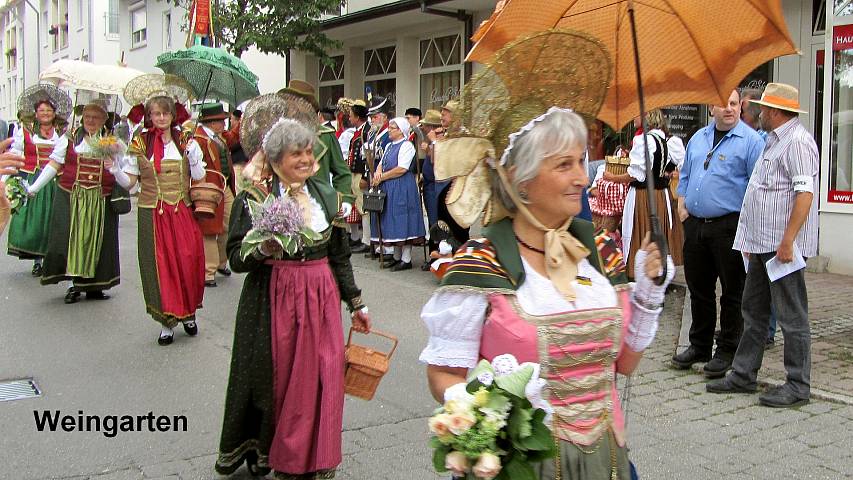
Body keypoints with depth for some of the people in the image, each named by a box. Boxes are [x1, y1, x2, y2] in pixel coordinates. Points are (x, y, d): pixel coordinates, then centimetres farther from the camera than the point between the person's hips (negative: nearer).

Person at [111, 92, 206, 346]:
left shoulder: (185, 140, 6)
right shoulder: (140, 143, 3)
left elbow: (199, 177, 2)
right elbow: (129, 181, 2)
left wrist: (192, 154, -12)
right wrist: (116, 169, -17)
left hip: (182, 211, 1)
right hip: (152, 213, -1)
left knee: (188, 260, -2)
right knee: (159, 264, 0)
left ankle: (188, 312, 19)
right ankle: (166, 321, 9)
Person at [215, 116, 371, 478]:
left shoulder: (326, 195, 9)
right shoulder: (254, 199, -4)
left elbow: (340, 255, 14)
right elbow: (235, 258, -7)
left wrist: (356, 303, 16)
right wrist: (264, 250, -26)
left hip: (322, 298, 4)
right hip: (275, 300, -3)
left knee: (323, 378, 2)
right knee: (278, 378, 3)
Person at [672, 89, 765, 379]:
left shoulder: (750, 141, -5)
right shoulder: (698, 138, 15)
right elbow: (685, 175, 23)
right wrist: (682, 206, 10)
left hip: (729, 226, -6)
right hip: (695, 225, 6)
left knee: (732, 292, 3)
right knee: (698, 289, 14)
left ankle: (727, 352, 14)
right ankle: (699, 346, 27)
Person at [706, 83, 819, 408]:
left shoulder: (797, 142, -13)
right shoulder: (774, 141, 19)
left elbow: (805, 193, -21)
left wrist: (788, 241, -25)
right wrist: (750, 239, 21)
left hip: (782, 246, -10)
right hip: (762, 244, 10)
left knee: (792, 316, -2)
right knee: (754, 311, 15)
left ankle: (798, 385, 7)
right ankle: (743, 375, 24)